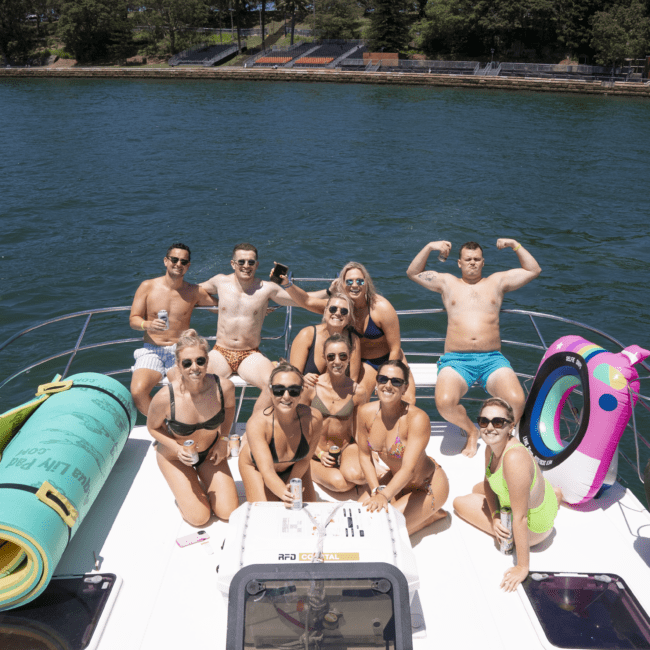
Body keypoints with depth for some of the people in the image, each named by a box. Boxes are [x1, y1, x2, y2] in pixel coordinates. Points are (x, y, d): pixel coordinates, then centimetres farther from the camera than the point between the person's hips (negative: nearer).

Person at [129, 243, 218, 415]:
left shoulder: (195, 292, 3)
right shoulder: (147, 287, 2)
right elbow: (133, 319, 4)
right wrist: (148, 325, -19)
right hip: (151, 350, 1)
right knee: (138, 391, -28)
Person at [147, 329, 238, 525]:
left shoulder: (224, 387, -27)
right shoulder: (164, 398, -33)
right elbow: (153, 427, -11)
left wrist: (223, 439, -9)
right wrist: (177, 448, -26)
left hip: (210, 452, 3)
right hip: (175, 456, -2)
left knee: (228, 512, -3)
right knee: (200, 517, -8)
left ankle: (203, 481, 24)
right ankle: (183, 487, 21)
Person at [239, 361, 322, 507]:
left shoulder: (313, 419, -34)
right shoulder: (257, 423, -40)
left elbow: (305, 459, -16)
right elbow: (267, 470, -42)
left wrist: (290, 485, -14)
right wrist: (284, 493, -59)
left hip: (293, 468, 2)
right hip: (255, 465, -2)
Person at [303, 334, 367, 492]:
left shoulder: (358, 392, -8)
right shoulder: (311, 388, -12)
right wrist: (319, 453, -8)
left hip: (347, 447, 0)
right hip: (316, 451, 0)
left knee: (355, 475, -32)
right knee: (340, 483, -27)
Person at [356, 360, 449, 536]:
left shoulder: (418, 418, -30)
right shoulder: (366, 412, -15)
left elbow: (409, 469, -36)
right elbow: (365, 455, -2)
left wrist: (384, 495, -51)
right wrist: (377, 491, -14)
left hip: (428, 486, -6)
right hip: (395, 479, 6)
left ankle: (431, 515, 7)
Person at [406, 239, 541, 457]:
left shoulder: (497, 281, 20)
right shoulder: (447, 282, 19)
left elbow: (534, 270, 19)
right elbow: (413, 272, 14)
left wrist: (515, 245, 11)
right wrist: (429, 247, 2)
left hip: (492, 359, 1)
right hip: (456, 360, 0)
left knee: (516, 401, -29)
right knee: (444, 403, -31)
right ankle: (471, 431, 2)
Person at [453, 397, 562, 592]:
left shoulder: (515, 459, -40)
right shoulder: (492, 446, -13)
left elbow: (520, 519, -34)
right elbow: (488, 482, 7)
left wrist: (522, 568, -27)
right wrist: (495, 517, -9)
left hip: (533, 527, -8)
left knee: (460, 502, 1)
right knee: (477, 490, 32)